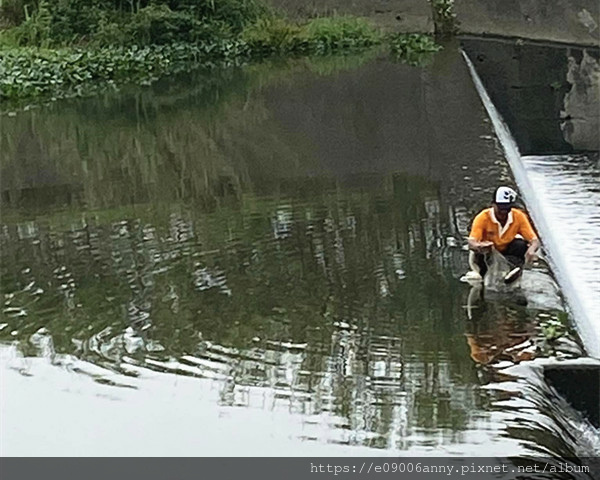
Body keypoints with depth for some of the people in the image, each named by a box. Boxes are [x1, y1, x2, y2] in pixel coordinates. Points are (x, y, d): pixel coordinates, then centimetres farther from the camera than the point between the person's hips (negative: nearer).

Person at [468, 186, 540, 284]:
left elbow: (534, 241, -19)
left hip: (507, 252, 2)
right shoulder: (483, 217, -22)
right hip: (489, 254, -2)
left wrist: (531, 251, -45)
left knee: (520, 244, -29)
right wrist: (479, 246, -59)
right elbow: (471, 243, -33)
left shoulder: (519, 216, -16)